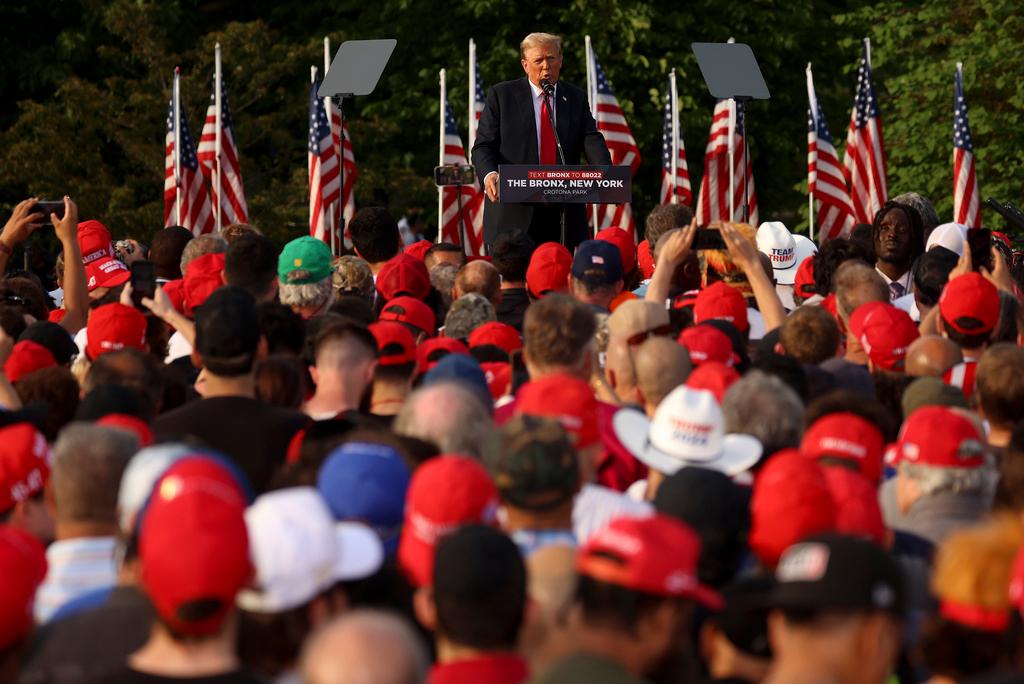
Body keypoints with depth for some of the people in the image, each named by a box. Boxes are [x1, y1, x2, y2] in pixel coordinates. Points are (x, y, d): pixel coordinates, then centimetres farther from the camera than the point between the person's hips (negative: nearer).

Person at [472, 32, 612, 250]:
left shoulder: (576, 98, 13)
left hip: (565, 214, 2)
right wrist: (489, 174, -20)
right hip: (514, 213, -2)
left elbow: (591, 140, 0)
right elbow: (483, 146, 2)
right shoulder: (501, 95, 6)